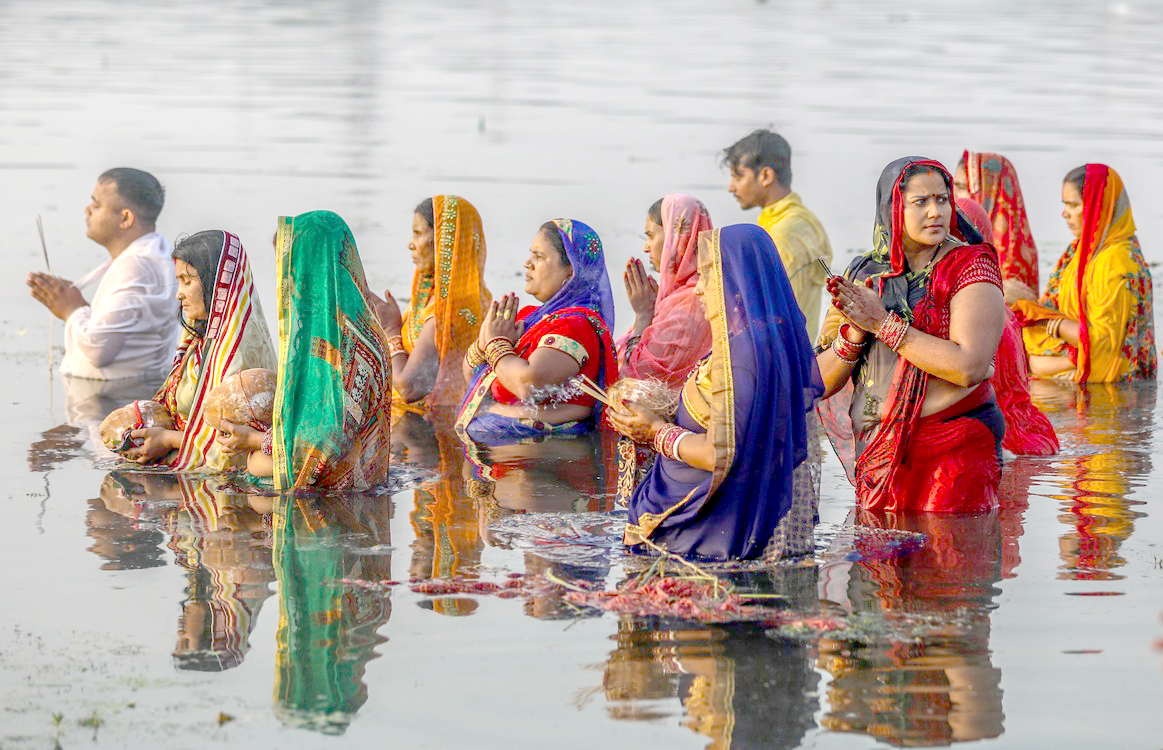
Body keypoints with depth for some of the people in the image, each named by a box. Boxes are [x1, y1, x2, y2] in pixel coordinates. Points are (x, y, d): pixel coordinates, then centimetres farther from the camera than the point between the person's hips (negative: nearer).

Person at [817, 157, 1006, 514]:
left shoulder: (970, 265, -4)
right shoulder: (863, 276, 8)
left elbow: (970, 367, -19)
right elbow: (820, 384, 5)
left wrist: (883, 324, -16)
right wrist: (854, 332, -15)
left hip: (954, 454, -4)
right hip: (877, 454, 4)